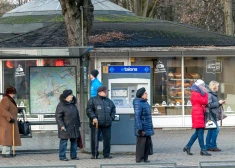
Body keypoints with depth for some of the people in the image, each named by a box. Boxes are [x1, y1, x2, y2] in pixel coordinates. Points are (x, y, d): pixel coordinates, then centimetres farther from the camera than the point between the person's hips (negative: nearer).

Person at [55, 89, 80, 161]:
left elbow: (77, 116, 20)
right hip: (65, 128, -7)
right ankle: (62, 156, 0)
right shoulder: (61, 105, -9)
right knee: (64, 142, -5)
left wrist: (78, 125, 16)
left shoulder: (73, 104, 13)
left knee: (74, 141, 9)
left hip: (74, 127, 7)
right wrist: (62, 125, -20)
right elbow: (58, 117, -12)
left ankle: (73, 156, 17)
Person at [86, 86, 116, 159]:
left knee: (107, 139, 3)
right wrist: (93, 117, -15)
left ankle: (106, 154, 12)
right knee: (94, 139, -3)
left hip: (107, 124, 4)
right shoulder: (93, 100, 3)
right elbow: (89, 110, -3)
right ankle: (94, 154, 6)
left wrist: (111, 118, 9)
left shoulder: (109, 101, 17)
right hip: (96, 124, -4)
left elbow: (113, 110, 25)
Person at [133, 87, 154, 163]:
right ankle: (139, 159, 4)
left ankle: (145, 159, 21)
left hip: (148, 129, 10)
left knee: (148, 144, 13)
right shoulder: (138, 104, -17)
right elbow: (137, 117, -21)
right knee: (141, 144, -3)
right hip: (142, 130, -10)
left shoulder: (145, 102, 14)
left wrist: (151, 128, 22)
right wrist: (140, 129, -24)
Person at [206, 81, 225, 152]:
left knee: (211, 130, 10)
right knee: (216, 129, -11)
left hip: (214, 115, 10)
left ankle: (208, 146, 13)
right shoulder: (209, 94, -13)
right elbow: (209, 105, -20)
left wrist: (220, 103, 11)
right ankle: (213, 146, -8)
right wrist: (218, 103, -14)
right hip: (211, 114, -10)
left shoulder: (214, 94, 18)